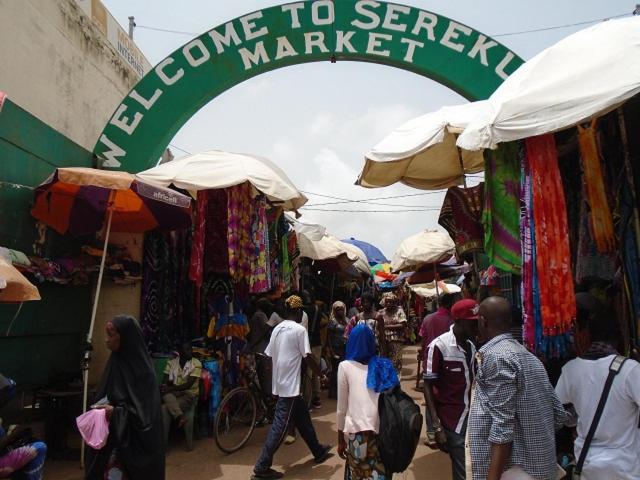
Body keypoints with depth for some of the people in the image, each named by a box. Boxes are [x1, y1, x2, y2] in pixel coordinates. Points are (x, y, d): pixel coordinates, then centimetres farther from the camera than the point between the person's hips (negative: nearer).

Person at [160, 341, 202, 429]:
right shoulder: (171, 362, 6)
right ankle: (180, 417, -47)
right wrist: (164, 386, -22)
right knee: (165, 393, -35)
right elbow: (165, 380, 3)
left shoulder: (196, 363, -7)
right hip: (174, 392, 3)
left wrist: (171, 388, -25)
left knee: (165, 408, -29)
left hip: (190, 393, -3)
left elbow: (188, 384, -14)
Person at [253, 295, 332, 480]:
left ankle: (318, 452, 34)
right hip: (290, 384, -8)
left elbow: (269, 355, 9)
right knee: (280, 425, -2)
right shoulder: (299, 329, -13)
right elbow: (308, 357, -13)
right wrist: (321, 374, 2)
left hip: (281, 383, 8)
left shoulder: (277, 329, 7)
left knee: (303, 418, 20)